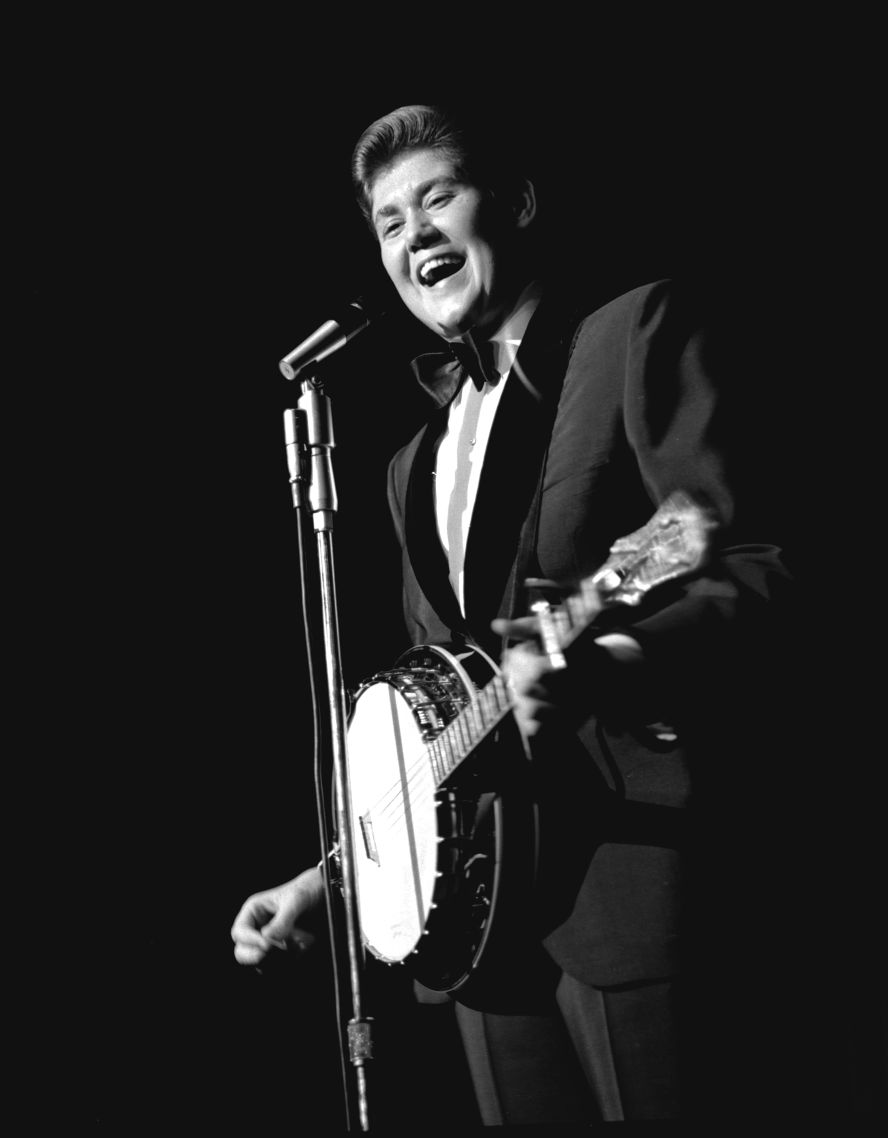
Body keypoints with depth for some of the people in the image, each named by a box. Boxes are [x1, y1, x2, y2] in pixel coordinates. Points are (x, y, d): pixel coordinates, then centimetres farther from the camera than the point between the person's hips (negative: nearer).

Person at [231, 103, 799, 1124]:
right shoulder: (418, 461, 20)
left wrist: (608, 666, -30)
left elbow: (751, 574, -12)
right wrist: (335, 873, 15)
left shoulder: (641, 333, -1)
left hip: (632, 859, -6)